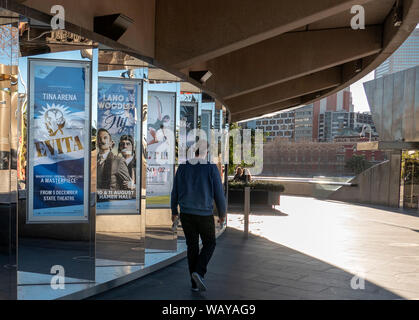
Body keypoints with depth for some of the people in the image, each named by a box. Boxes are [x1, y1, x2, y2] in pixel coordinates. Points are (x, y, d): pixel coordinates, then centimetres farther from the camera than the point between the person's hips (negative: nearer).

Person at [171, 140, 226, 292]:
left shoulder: (182, 167, 0)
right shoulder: (211, 168, -9)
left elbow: (175, 192, 5)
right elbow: (219, 194, -6)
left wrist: (174, 211, 17)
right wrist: (222, 214, 6)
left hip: (186, 214, 3)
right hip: (205, 214, -3)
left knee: (192, 246, 14)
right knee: (209, 244, 15)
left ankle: (195, 283, 16)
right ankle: (199, 272, -7)